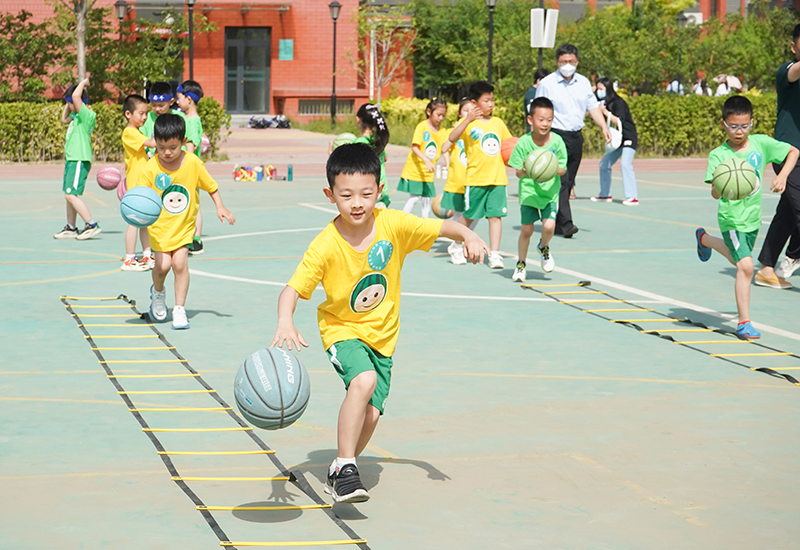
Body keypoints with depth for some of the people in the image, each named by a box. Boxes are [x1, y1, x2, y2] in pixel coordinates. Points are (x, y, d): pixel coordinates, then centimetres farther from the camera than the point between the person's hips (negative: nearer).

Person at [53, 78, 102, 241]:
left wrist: (83, 83, -10)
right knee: (69, 195, 15)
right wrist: (67, 105, 24)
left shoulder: (86, 114, -13)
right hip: (71, 160, 10)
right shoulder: (76, 116, 15)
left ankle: (92, 225, -15)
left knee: (71, 195, -16)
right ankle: (71, 228, 23)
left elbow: (76, 96, -27)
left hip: (79, 160, -10)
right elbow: (64, 119, 36)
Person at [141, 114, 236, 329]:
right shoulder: (150, 168, -14)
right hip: (160, 224, -1)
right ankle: (158, 292, 23)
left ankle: (179, 310, 0)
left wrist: (220, 207, -4)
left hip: (184, 224, 1)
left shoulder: (193, 163, -10)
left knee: (180, 262, -13)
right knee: (163, 264, -12)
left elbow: (210, 186, 4)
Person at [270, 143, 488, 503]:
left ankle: (338, 474, 26)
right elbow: (292, 289, -24)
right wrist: (285, 322, -44)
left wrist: (468, 235, -28)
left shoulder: (393, 225, -14)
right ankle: (345, 467, -22)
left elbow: (441, 227, -7)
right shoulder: (325, 246, -22)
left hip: (382, 334, 4)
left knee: (371, 413, -1)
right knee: (364, 380, -33)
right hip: (342, 329, -4)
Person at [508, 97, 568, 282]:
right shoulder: (524, 142, -11)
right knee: (526, 229, -1)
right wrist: (524, 171, -31)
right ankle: (521, 264, 22)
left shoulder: (557, 141, -9)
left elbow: (563, 168, -6)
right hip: (528, 191, -1)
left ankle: (544, 247, 21)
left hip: (550, 192, 1)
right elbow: (518, 172, -9)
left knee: (549, 226, -15)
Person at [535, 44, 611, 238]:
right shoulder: (547, 84, -3)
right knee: (561, 181, -15)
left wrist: (604, 127, -1)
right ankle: (565, 223, -19)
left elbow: (593, 107, 14)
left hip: (576, 137, 5)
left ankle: (556, 223, 15)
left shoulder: (584, 82, 12)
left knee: (568, 182, 8)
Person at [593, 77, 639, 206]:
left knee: (625, 164, -23)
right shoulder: (606, 103, 8)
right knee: (604, 164, 11)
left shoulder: (618, 102, -17)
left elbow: (619, 122, -26)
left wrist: (605, 111, -24)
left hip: (629, 138, -9)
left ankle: (633, 197, -25)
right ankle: (605, 195, 24)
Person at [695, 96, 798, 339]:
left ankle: (705, 239, 57)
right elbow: (715, 193, -26)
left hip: (753, 217, 6)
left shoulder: (761, 143, -6)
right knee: (745, 266, -20)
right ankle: (744, 322, -10)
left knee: (740, 260, 28)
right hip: (732, 218, -6)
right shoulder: (718, 155, -17)